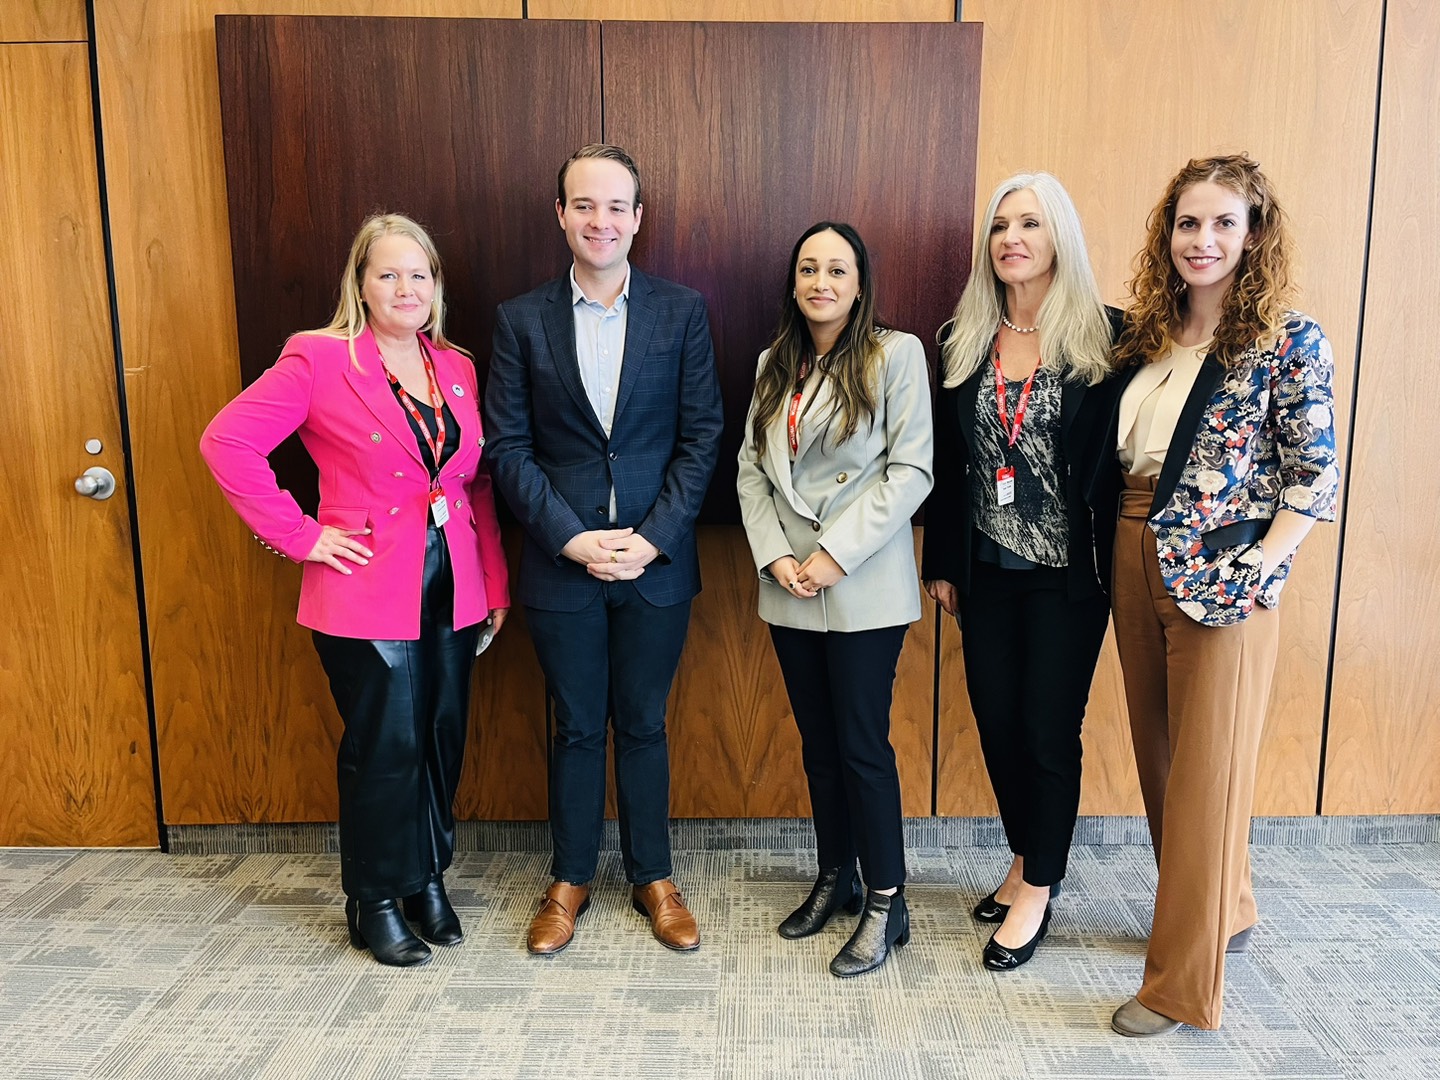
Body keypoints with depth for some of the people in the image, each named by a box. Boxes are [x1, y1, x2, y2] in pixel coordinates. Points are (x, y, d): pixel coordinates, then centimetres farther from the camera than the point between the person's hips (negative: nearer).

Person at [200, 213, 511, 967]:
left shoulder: (457, 369, 9)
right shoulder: (318, 360, -7)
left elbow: (478, 484, 11)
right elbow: (227, 441, -13)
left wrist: (496, 585, 7)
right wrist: (300, 535, -13)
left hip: (452, 594, 5)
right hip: (368, 596, -5)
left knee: (443, 741, 13)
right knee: (384, 750, 4)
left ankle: (428, 881, 34)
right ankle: (373, 905, 25)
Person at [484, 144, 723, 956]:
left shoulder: (683, 311, 1)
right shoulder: (522, 320, 1)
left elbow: (703, 437, -2)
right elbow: (509, 447, -1)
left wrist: (653, 537, -11)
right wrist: (572, 538, -12)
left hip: (657, 560, 0)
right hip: (561, 562, 0)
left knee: (643, 724, 13)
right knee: (577, 728, 13)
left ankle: (653, 877, 31)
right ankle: (571, 881, 31)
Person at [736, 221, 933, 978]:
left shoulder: (895, 354, -4)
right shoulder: (774, 364, 12)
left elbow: (910, 470, -10)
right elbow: (751, 468, 8)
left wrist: (837, 553, -15)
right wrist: (775, 554, -6)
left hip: (863, 586, -5)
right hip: (789, 584, 5)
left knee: (862, 744, -2)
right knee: (817, 742, 13)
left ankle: (886, 903, 13)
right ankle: (834, 879, 29)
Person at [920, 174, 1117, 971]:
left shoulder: (1102, 337, -6)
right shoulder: (962, 341, 5)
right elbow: (945, 462, 7)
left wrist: (1113, 565, -11)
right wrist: (940, 562, 8)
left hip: (1067, 571, -4)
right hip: (986, 570, 4)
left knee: (1049, 728, 4)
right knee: (996, 721, 11)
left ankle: (1038, 890, 22)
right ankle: (1025, 859, 34)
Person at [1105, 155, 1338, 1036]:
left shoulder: (1289, 342, -7)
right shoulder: (1148, 336, 9)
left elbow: (1318, 478, -9)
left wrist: (1256, 567, -19)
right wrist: (1124, 549, 0)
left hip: (1221, 580, -6)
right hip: (1135, 564, 6)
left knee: (1205, 770, 2)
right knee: (1160, 754, 15)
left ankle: (1185, 981, 15)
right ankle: (1224, 913, 37)